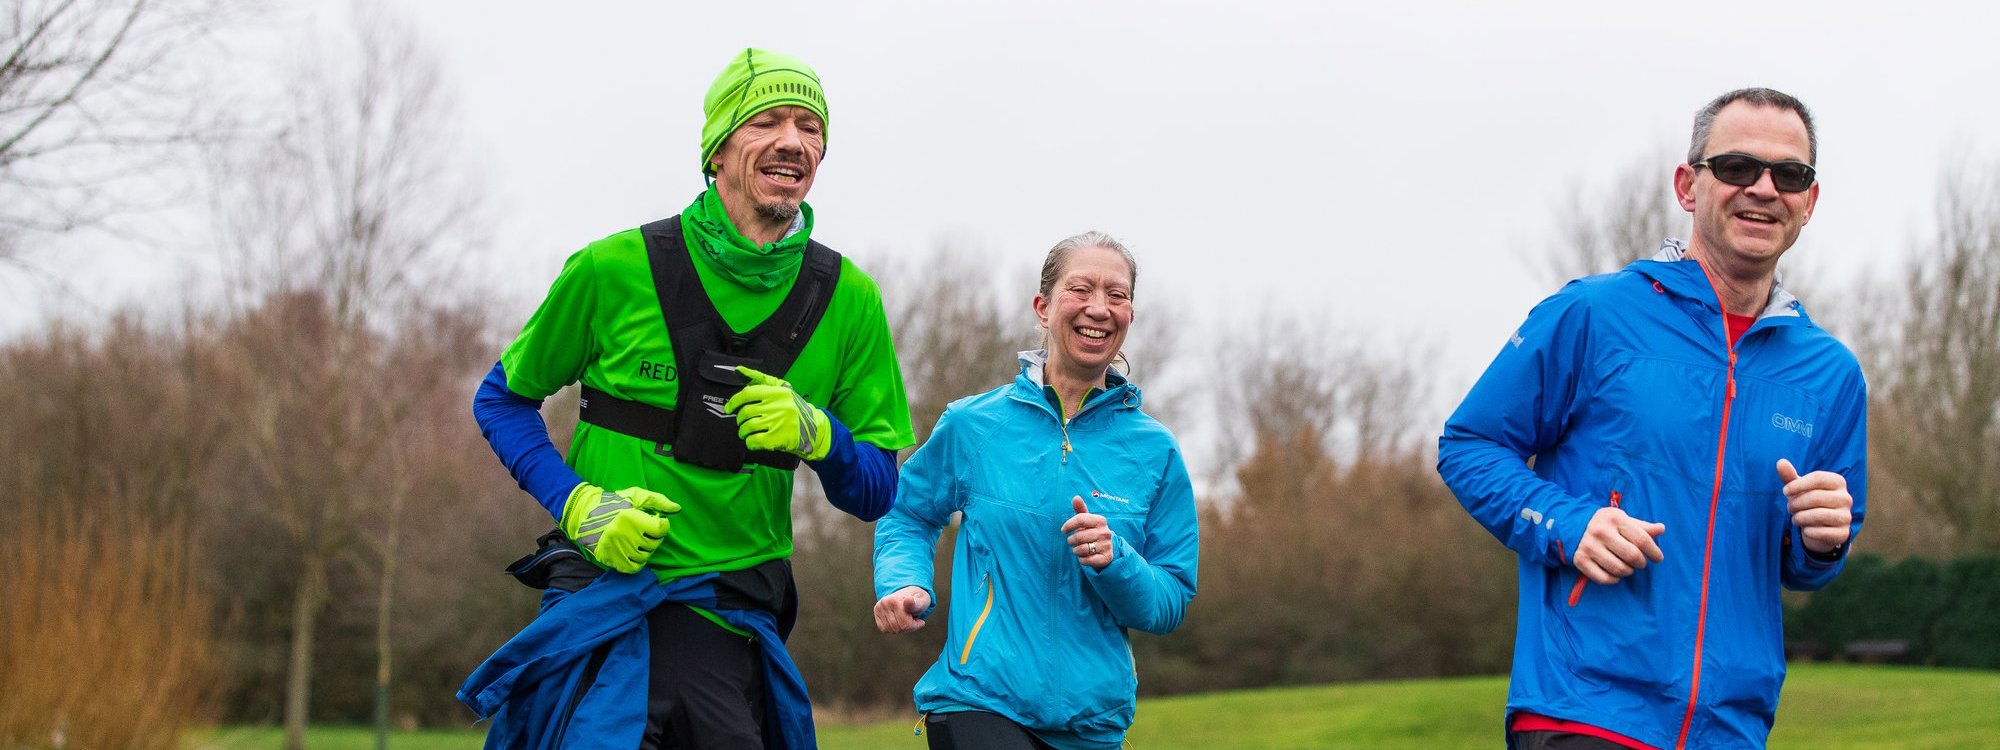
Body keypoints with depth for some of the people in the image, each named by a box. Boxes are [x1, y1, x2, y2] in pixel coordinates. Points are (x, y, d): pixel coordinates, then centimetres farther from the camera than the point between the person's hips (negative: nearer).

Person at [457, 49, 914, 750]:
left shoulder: (847, 299, 3)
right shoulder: (616, 269, -5)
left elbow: (876, 493, 8)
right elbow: (501, 400, 8)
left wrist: (816, 434, -14)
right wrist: (579, 506, -8)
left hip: (732, 616, 2)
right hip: (605, 585, -2)